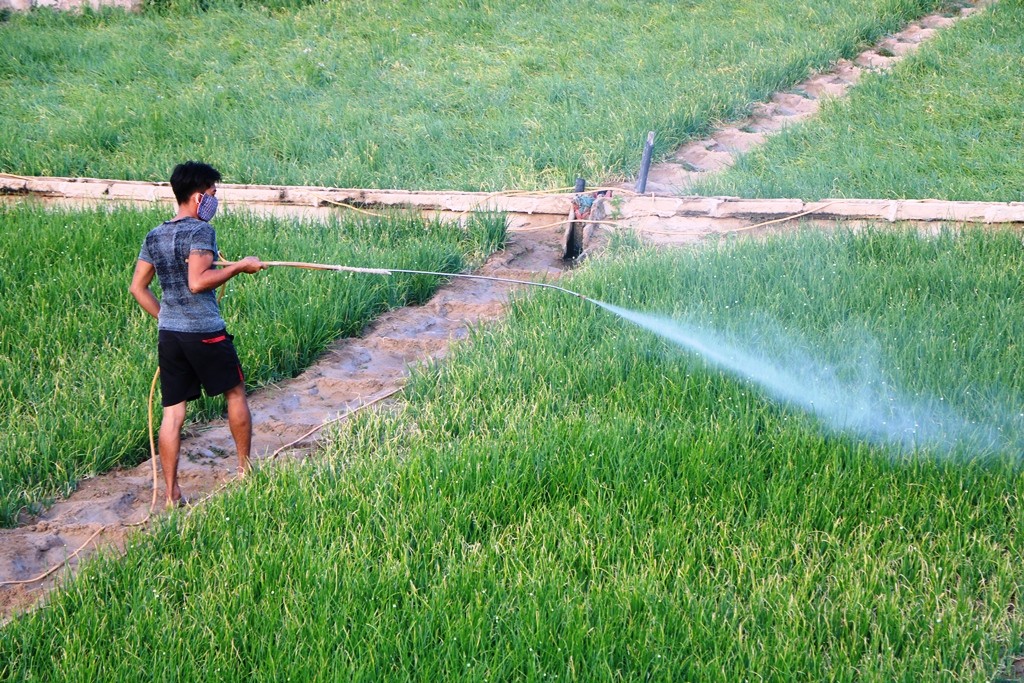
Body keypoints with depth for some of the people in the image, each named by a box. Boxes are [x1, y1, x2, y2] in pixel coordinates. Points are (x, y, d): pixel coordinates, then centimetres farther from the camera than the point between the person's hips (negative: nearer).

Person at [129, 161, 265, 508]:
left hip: (168, 333, 6)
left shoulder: (155, 236, 11)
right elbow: (197, 282, -22)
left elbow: (138, 287, 12)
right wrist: (239, 267, -13)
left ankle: (171, 494, 7)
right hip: (205, 333, -6)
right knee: (235, 393, 15)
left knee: (172, 413, 6)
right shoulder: (200, 231, -11)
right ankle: (245, 467, 25)